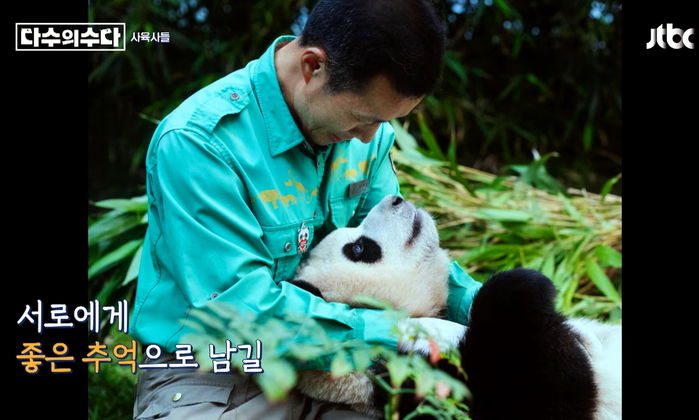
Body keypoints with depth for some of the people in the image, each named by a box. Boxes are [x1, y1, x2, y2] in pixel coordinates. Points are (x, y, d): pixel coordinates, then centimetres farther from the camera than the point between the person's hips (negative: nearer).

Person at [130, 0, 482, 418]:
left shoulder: (366, 131, -3)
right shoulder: (197, 143, -25)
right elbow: (241, 305, -27)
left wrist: (474, 301, -10)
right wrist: (389, 334, -29)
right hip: (210, 381, -5)